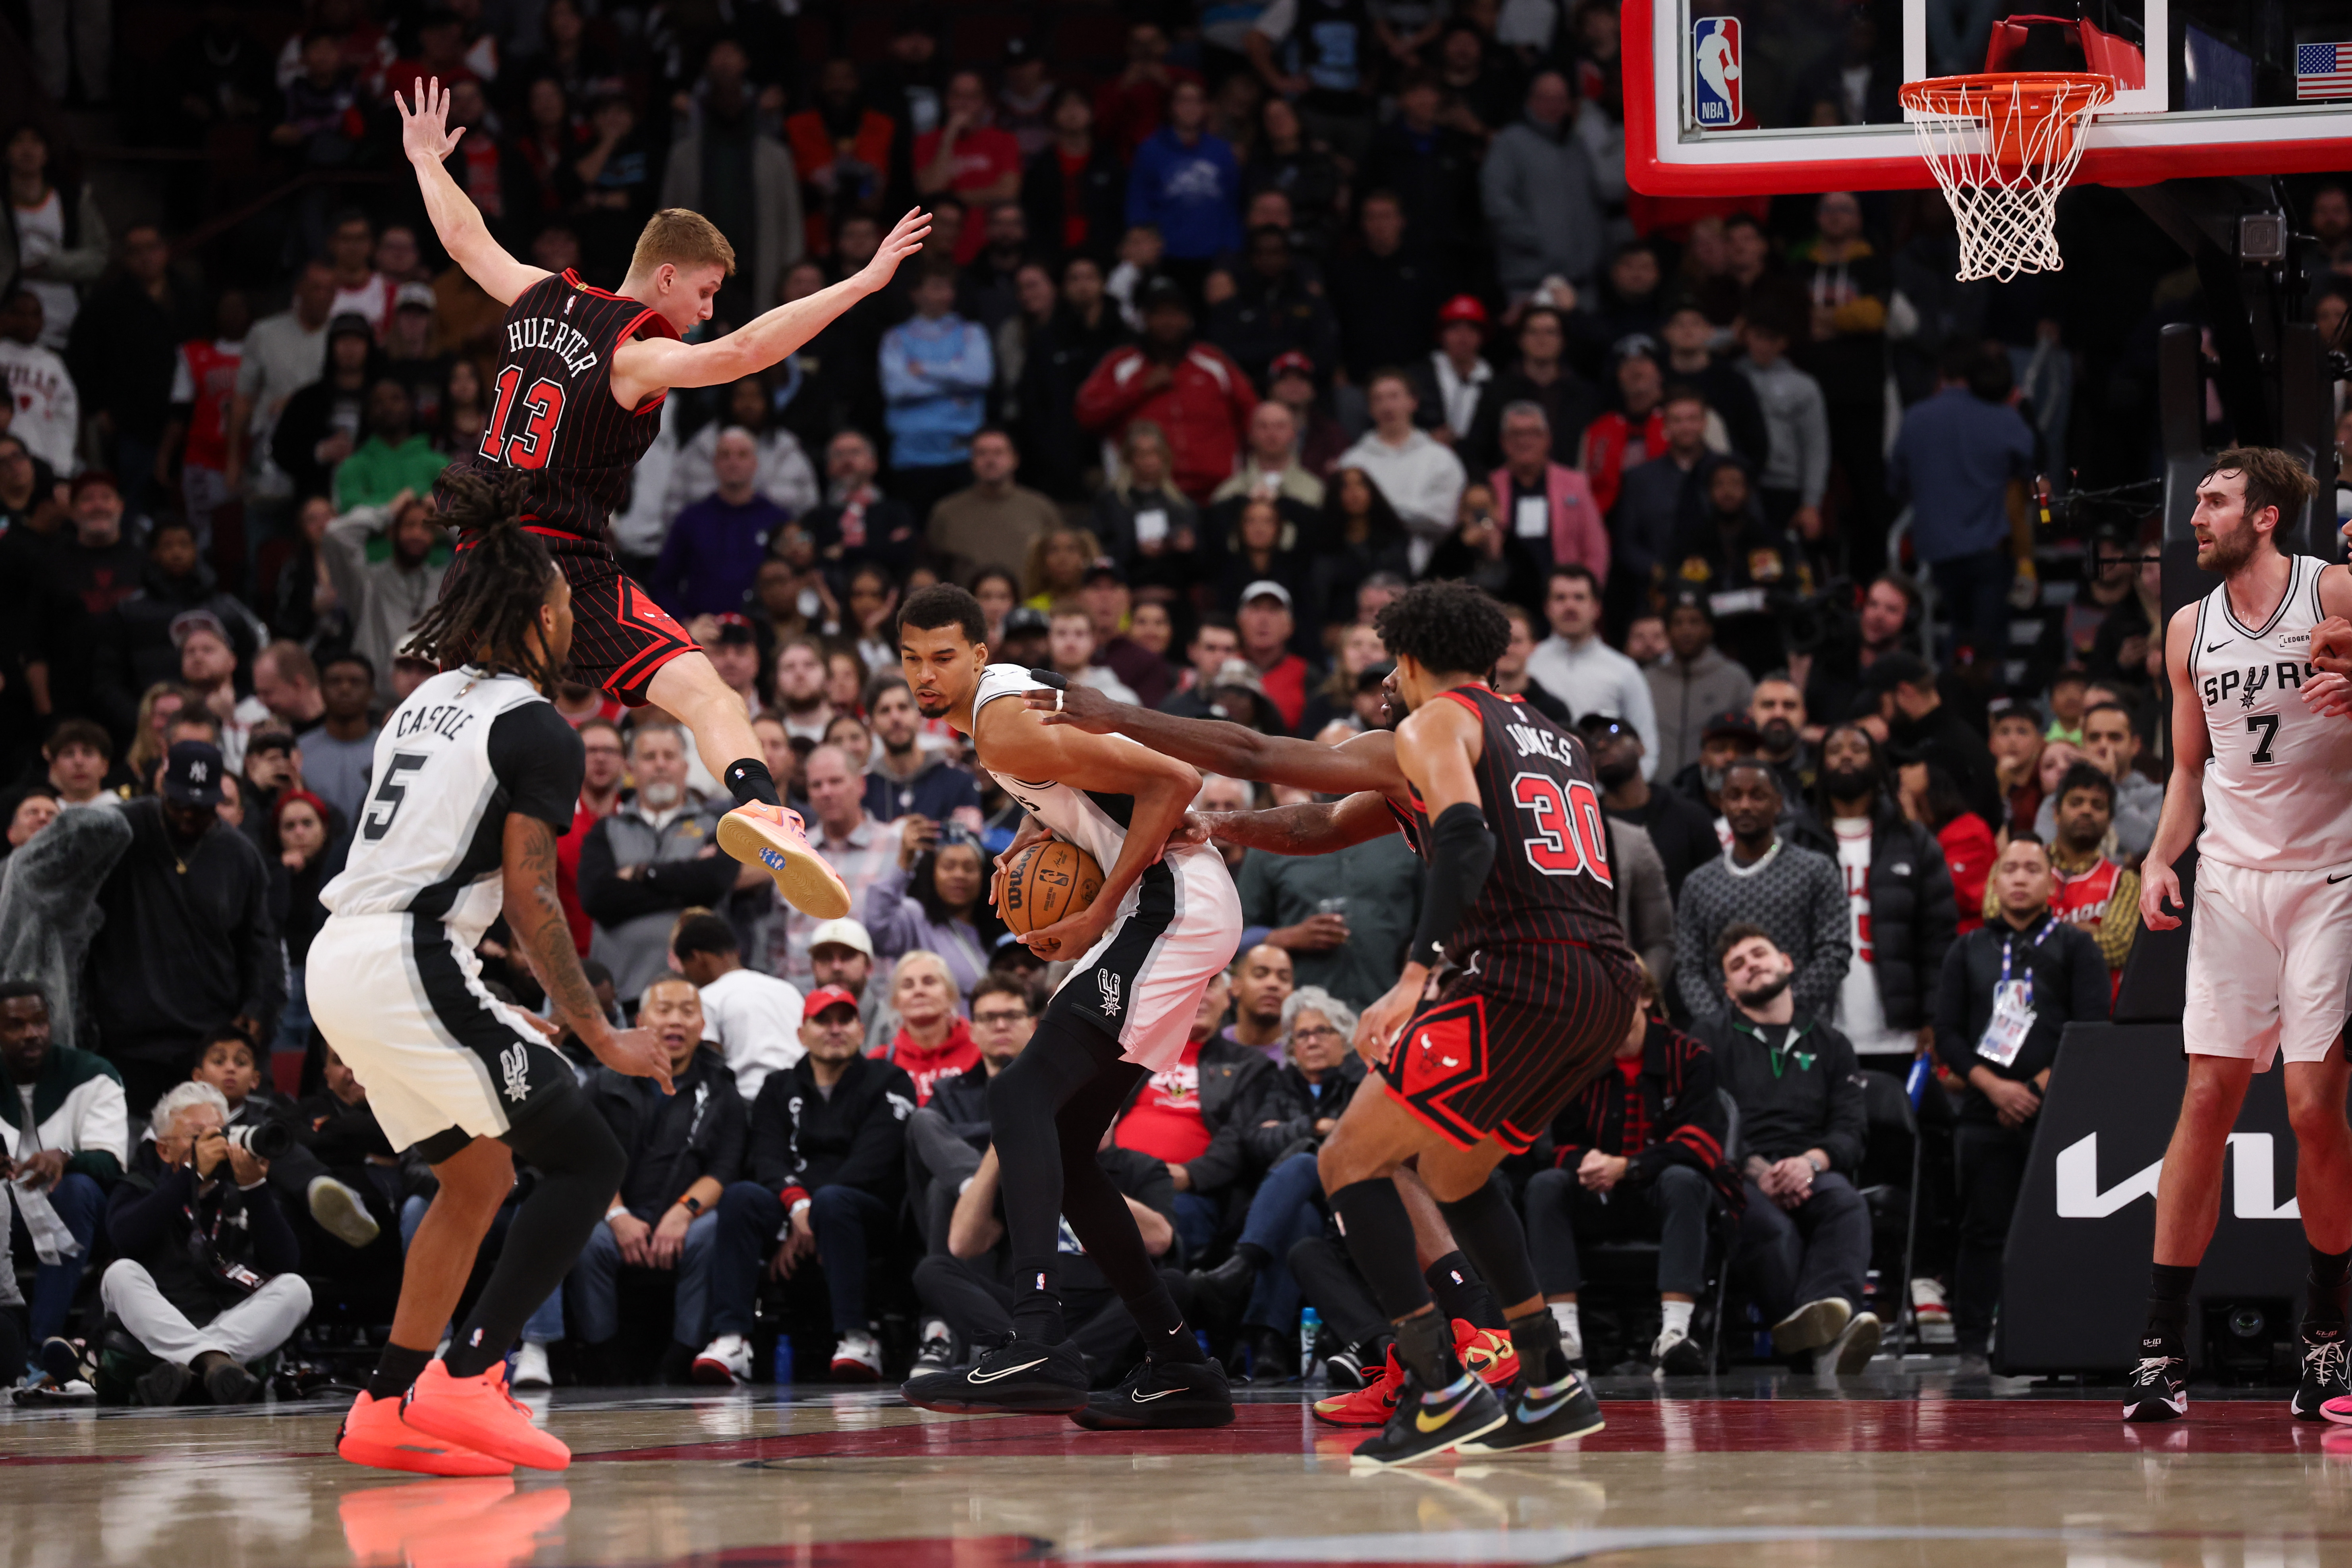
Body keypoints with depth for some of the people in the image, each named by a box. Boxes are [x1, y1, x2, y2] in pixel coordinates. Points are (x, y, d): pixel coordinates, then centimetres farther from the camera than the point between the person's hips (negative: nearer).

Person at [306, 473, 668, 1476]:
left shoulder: (427, 703, 20)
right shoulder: (535, 730, -6)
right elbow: (531, 901, -10)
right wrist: (601, 1036, -5)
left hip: (339, 958, 9)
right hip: (414, 967, -9)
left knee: (479, 1178, 20)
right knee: (586, 1160, -4)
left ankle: (386, 1409, 16)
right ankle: (468, 1378, -15)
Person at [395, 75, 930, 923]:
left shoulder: (541, 299, 10)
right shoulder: (638, 356, -11)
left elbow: (465, 238, 27)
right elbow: (741, 352, -27)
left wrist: (428, 160, 45)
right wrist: (862, 283, -28)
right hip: (565, 563, -7)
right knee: (704, 692, -22)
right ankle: (760, 810, -47)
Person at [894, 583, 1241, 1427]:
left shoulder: (1006, 728, -15)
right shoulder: (1008, 694, 14)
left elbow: (1172, 782, -20)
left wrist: (1099, 914, -17)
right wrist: (1031, 840, 13)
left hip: (1170, 904, -11)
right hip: (1164, 912, 11)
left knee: (1024, 1097, -21)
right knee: (1063, 1148, 11)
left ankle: (1040, 1346, -34)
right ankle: (1180, 1368, 15)